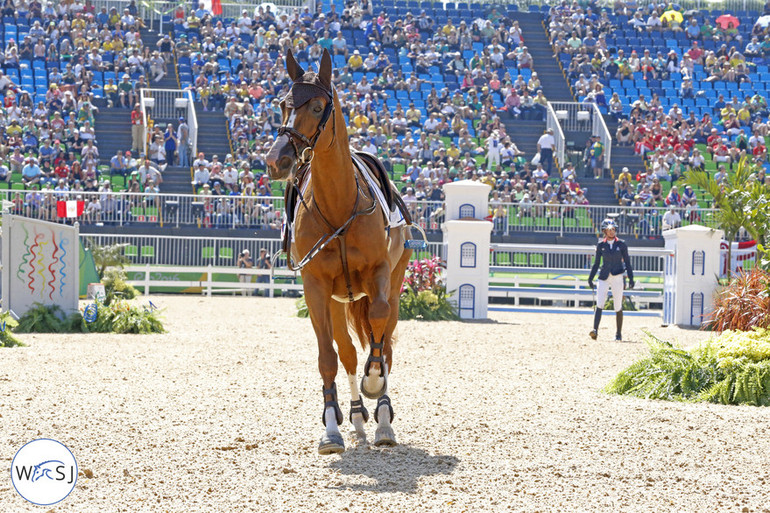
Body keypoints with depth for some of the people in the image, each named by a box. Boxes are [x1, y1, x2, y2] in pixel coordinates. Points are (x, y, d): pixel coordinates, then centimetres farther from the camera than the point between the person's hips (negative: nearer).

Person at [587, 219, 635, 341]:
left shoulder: (621, 244, 4)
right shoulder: (601, 245, 7)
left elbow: (627, 262, 5)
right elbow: (596, 263, 13)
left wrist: (630, 278, -1)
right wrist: (590, 278, 9)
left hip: (617, 277, -1)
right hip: (604, 278, 1)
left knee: (618, 308, 2)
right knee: (599, 304, -14)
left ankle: (618, 334, 12)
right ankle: (595, 330, -24)